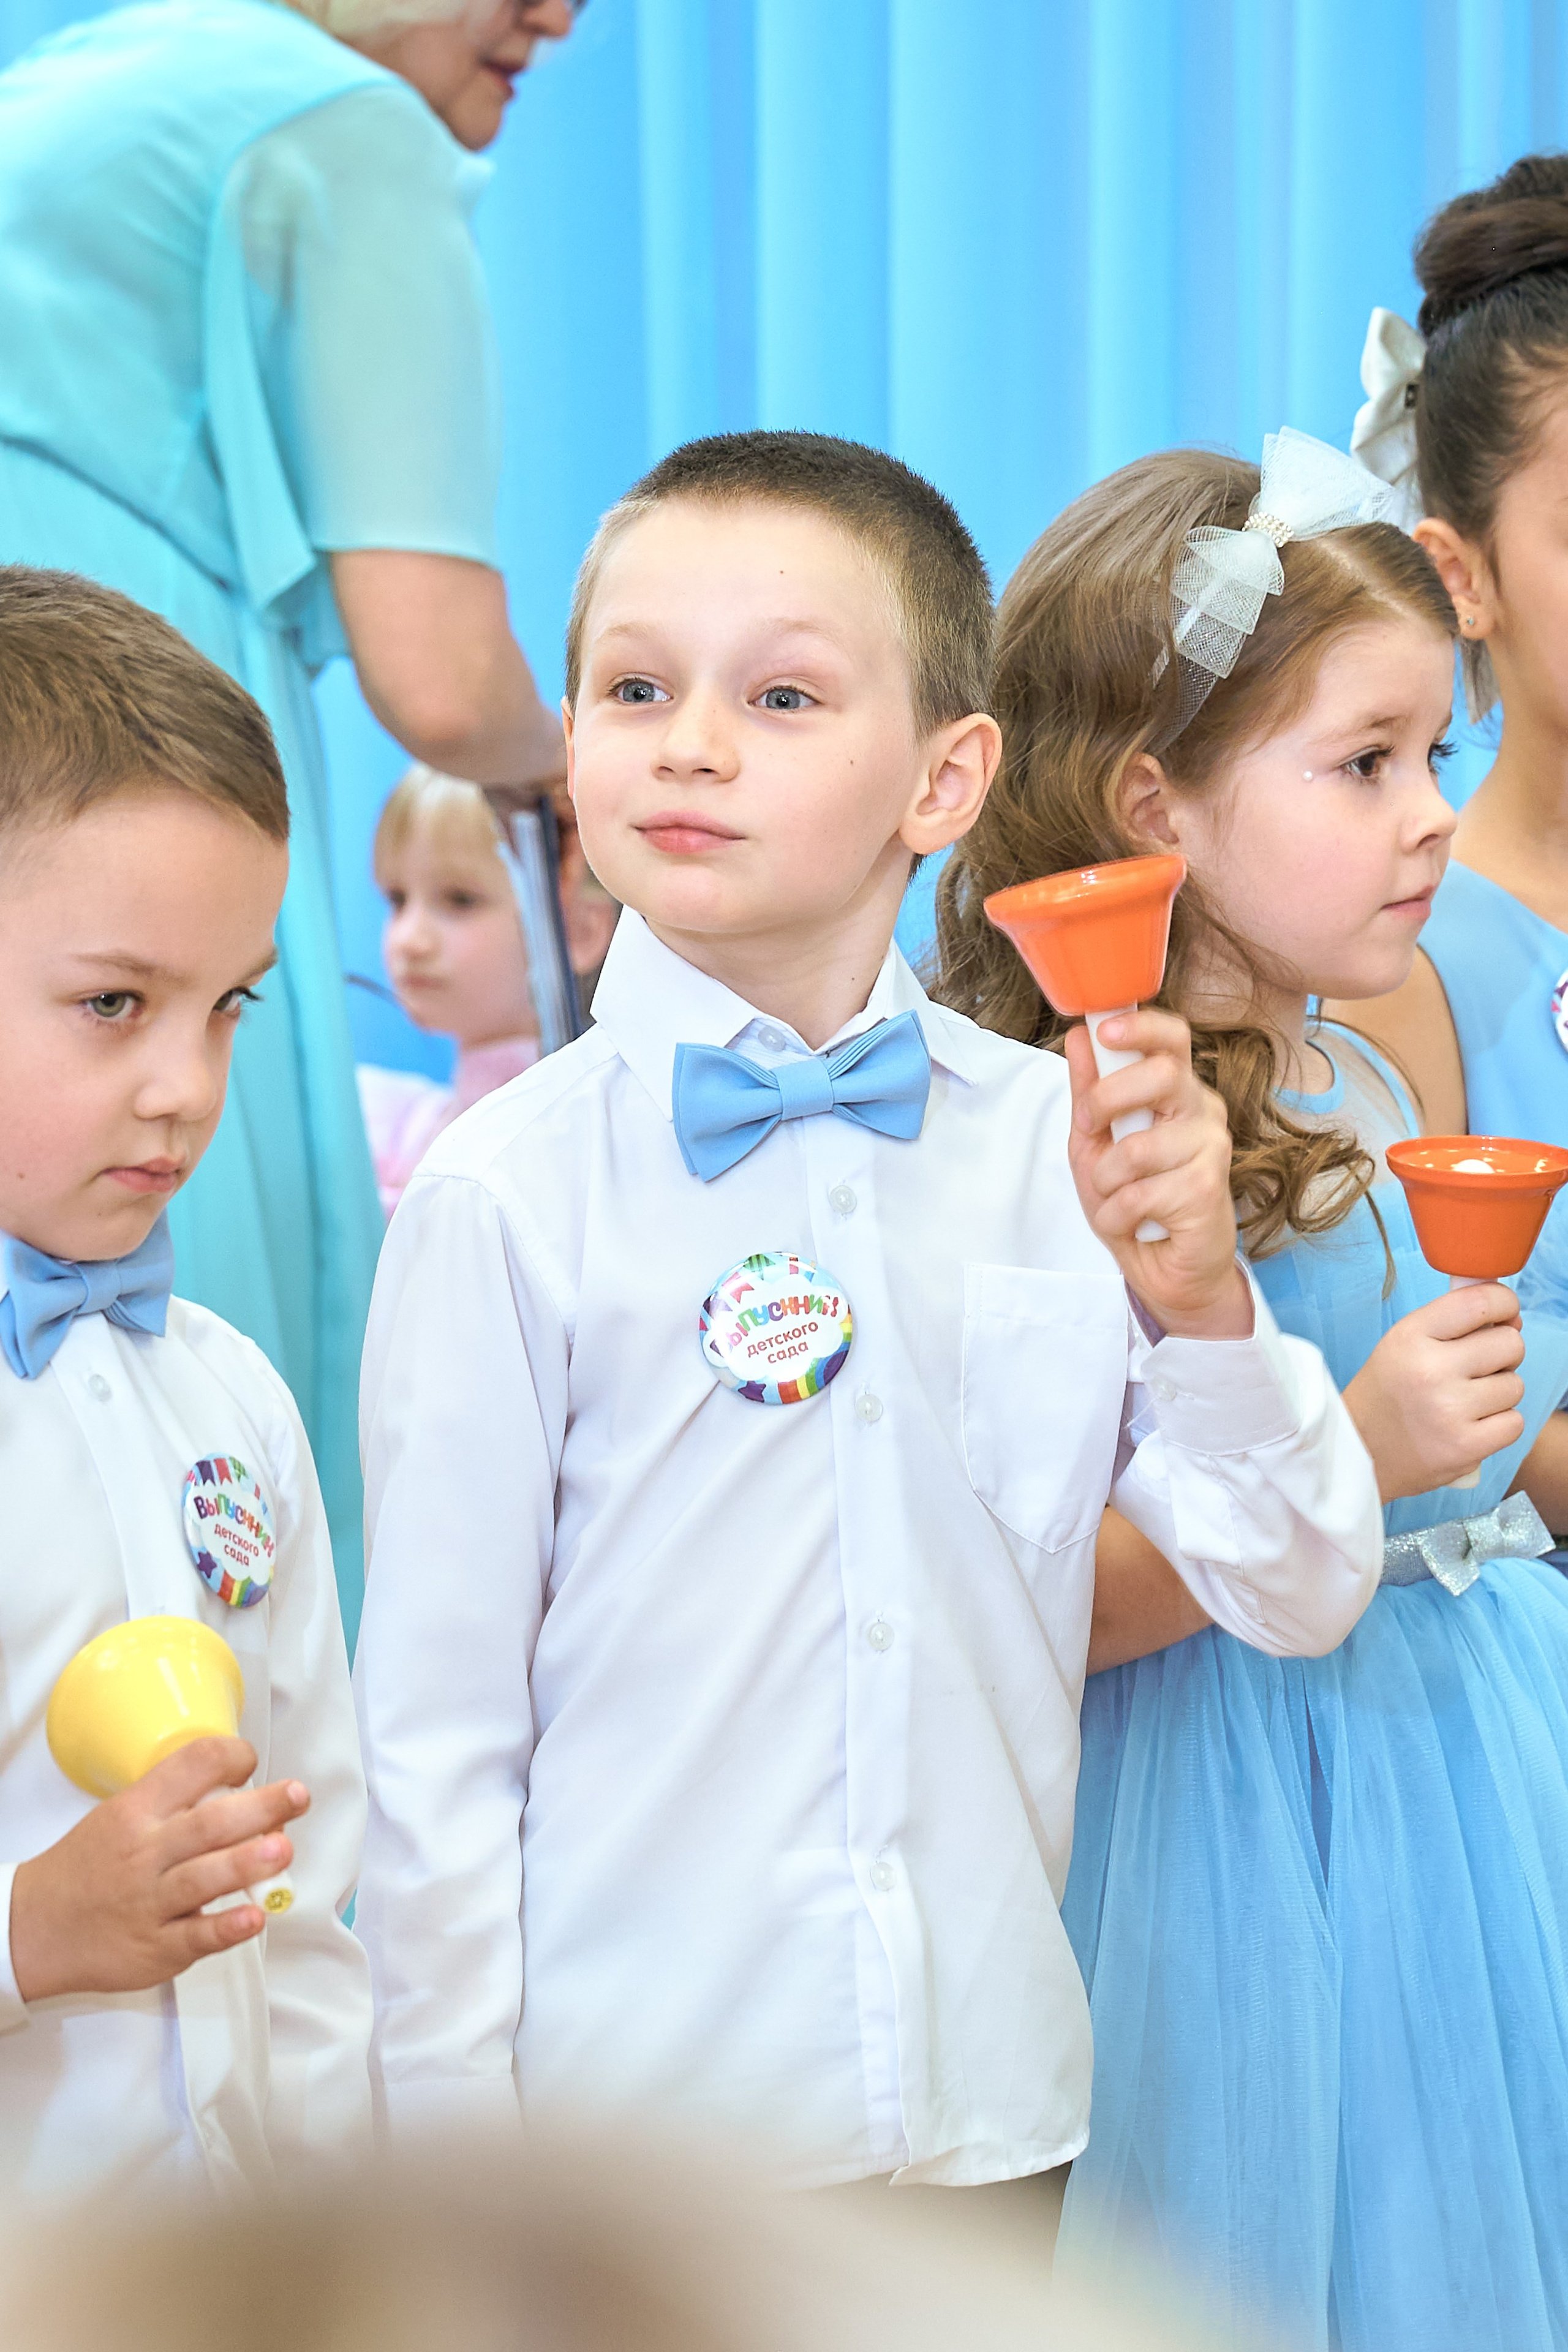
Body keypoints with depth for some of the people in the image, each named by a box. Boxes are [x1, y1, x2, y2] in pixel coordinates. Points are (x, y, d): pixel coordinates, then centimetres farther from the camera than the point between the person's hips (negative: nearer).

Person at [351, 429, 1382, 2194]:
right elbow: (431, 1742, -8)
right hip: (618, 2119, -3)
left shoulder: (1069, 1141, -2)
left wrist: (1199, 1299, -16)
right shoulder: (507, 1196, -12)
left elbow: (1305, 1598, 0)